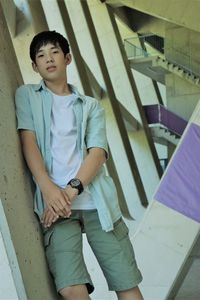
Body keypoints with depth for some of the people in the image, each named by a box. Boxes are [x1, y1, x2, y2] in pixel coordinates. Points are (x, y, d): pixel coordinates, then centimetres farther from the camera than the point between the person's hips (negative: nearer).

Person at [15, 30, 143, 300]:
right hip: (55, 203, -1)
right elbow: (28, 142, 1)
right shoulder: (27, 95, 16)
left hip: (97, 202, 2)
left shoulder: (91, 106, 18)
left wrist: (72, 189, -14)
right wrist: (48, 188, -14)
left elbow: (98, 152, 4)